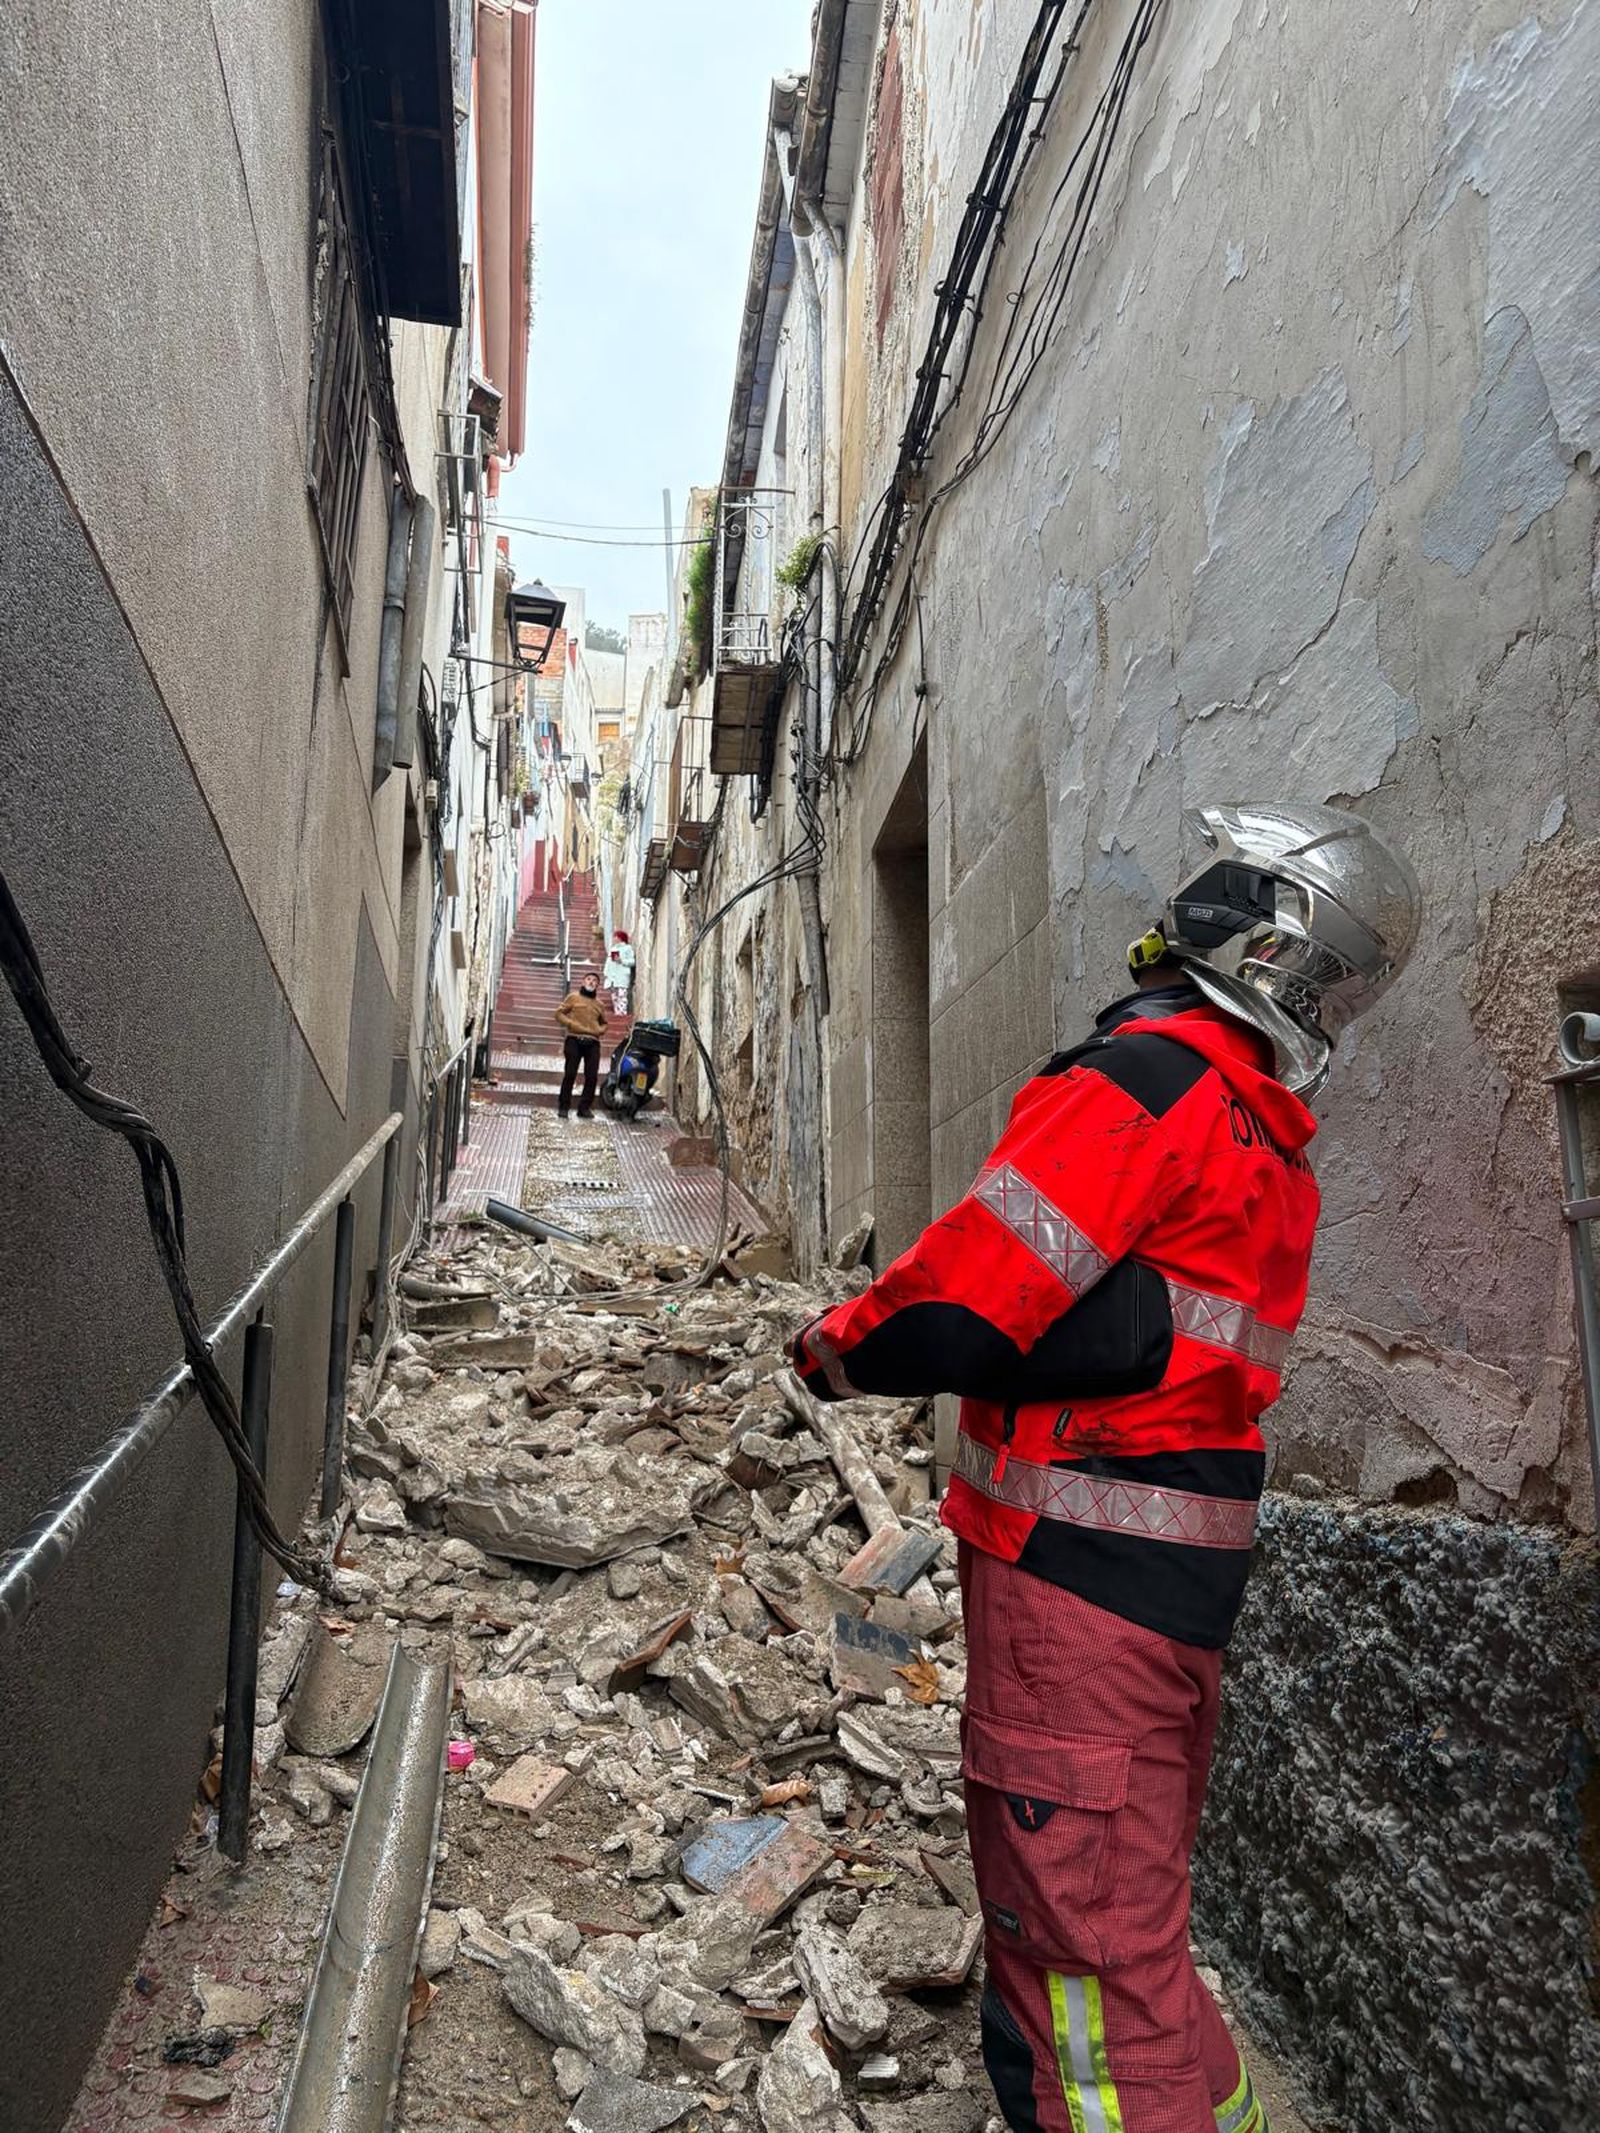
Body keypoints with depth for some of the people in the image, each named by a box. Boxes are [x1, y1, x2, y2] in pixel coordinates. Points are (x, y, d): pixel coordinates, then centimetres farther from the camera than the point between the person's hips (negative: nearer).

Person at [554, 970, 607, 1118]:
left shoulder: (599, 1004, 21)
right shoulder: (573, 997, 9)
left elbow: (604, 1023, 30)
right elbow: (559, 1013, 4)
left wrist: (600, 1030, 7)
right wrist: (571, 1024, -11)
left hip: (593, 1043, 4)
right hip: (575, 1040, -4)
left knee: (592, 1077, -2)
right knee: (570, 1074, -5)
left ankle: (584, 1107, 7)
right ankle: (563, 1107, 4)